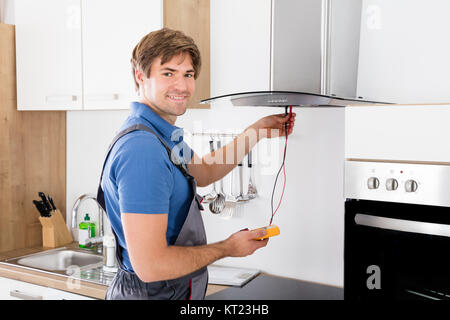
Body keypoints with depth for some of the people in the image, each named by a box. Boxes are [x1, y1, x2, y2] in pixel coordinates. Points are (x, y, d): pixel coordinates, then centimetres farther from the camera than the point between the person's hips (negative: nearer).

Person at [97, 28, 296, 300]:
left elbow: (204, 172, 23)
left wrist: (257, 131, 15)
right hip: (152, 292, -9)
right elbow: (150, 265, -30)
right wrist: (227, 248, -16)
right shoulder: (142, 149, -27)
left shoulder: (162, 135, 5)